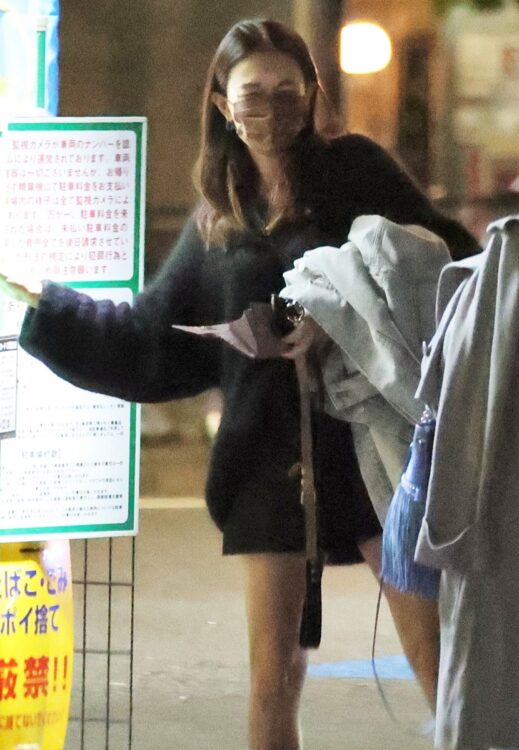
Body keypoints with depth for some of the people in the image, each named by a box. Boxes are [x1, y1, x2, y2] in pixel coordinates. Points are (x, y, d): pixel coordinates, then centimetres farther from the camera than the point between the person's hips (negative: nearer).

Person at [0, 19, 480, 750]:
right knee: (274, 673, 5)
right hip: (269, 460, 4)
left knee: (440, 658, -8)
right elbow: (152, 345, 17)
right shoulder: (217, 221, 13)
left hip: (372, 440, -4)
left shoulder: (355, 170, 1)